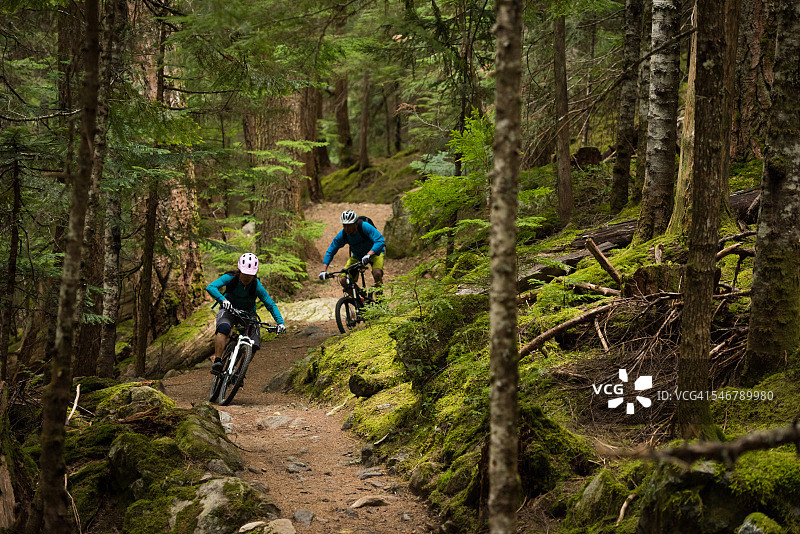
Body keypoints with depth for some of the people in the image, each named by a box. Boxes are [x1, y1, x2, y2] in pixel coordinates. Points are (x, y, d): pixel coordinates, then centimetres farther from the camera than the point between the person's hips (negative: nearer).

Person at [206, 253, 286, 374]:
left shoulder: (257, 286, -20)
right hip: (229, 310, -1)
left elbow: (271, 305, -14)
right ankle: (217, 361, -36)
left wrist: (280, 322, -28)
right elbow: (210, 287, -35)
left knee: (254, 344, -18)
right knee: (223, 328, -36)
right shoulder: (231, 278, -22)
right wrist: (223, 300, -53)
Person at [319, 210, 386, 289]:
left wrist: (368, 255, -56)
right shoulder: (342, 235, -20)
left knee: (377, 274, -33)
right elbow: (330, 252, -11)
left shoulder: (365, 227, -32)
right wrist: (323, 270, -23)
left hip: (374, 252, -4)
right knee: (343, 281, -12)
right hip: (357, 256, 4)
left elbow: (380, 241, -42)